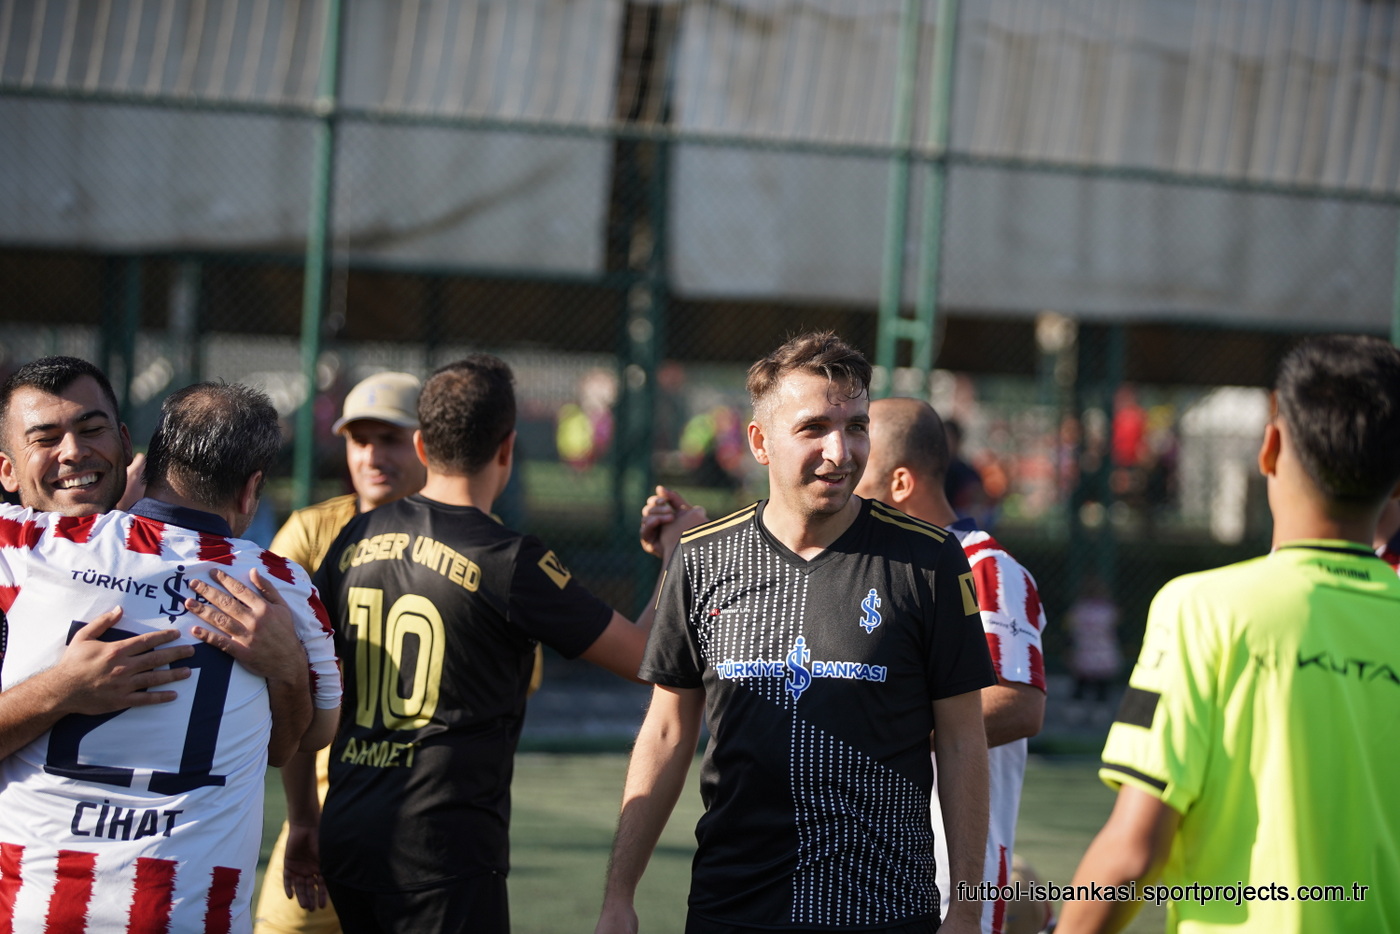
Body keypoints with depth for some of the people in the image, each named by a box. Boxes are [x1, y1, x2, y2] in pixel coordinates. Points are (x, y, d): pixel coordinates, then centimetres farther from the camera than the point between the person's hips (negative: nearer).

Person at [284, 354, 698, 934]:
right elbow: (642, 656, -2)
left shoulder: (357, 539, 8)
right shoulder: (511, 563, -10)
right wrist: (676, 558, 14)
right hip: (442, 846, -6)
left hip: (345, 837, 7)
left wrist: (302, 824, 20)